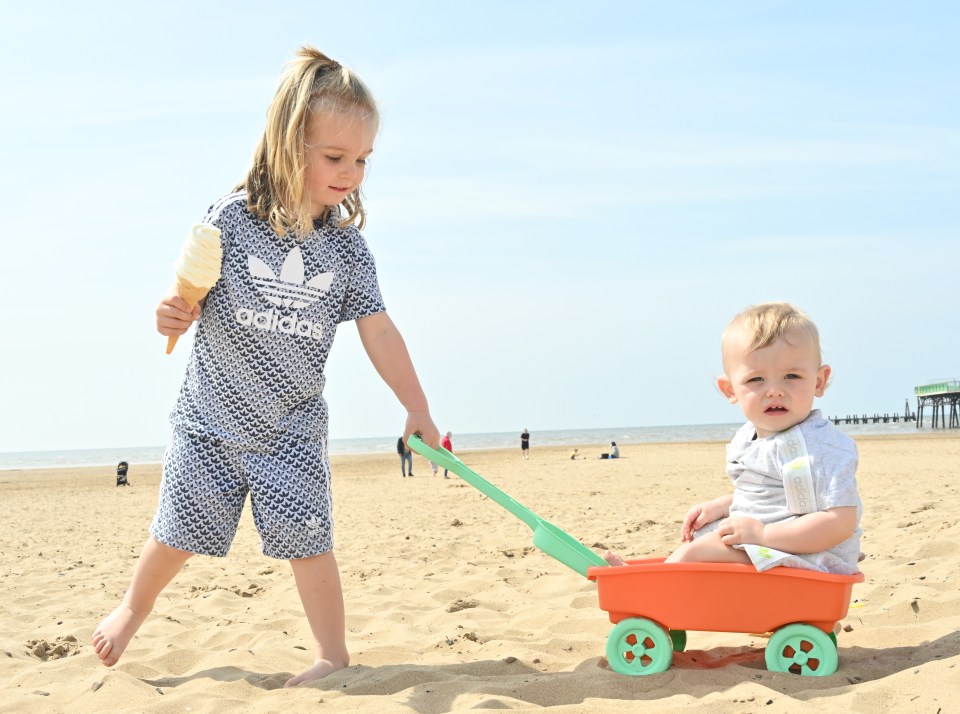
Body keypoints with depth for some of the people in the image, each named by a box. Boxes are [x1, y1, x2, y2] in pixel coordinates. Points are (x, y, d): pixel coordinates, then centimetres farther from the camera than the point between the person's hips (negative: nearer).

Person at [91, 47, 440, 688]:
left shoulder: (347, 245, -7)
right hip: (212, 418, 0)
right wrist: (171, 315, -27)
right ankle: (134, 608, 41)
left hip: (292, 428, 1)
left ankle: (333, 655, 7)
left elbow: (378, 331, -3)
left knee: (307, 537, -8)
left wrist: (418, 410, -2)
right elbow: (188, 301, -3)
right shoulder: (233, 218, -13)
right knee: (179, 533, 11)